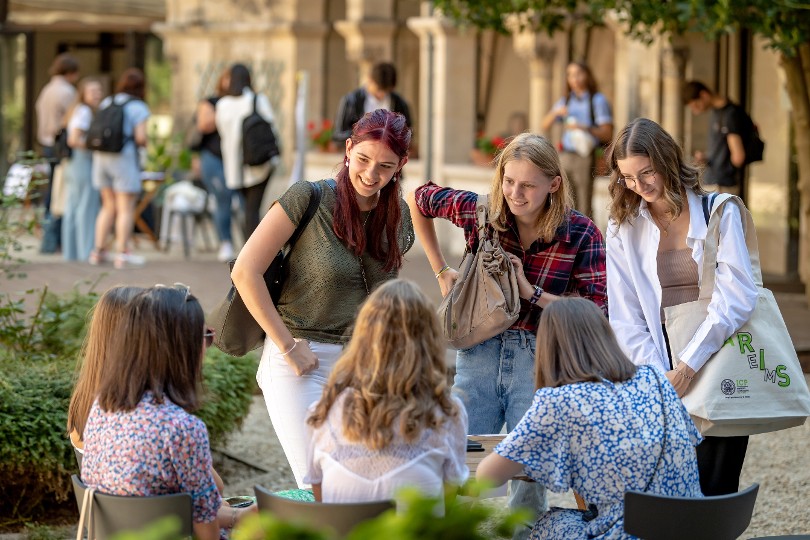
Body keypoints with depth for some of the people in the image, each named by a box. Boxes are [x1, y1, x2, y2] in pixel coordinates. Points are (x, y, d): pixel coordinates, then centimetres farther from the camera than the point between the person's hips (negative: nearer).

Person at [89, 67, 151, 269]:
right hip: (124, 157, -6)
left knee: (109, 206, 16)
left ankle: (98, 251, 15)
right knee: (126, 208, -1)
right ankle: (122, 254, -5)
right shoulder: (138, 107, -6)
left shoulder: (106, 103, 11)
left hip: (100, 156, 6)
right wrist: (145, 142, 8)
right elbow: (141, 137, -13)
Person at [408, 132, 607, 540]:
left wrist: (532, 292, -15)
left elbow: (597, 311, -12)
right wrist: (441, 271, 13)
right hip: (478, 356, 2)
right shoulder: (478, 211, -4)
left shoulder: (580, 233, -9)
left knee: (531, 478, 1)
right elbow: (420, 200, 14)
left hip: (540, 363, -2)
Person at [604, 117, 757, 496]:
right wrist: (660, 380, -8)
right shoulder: (623, 227, 6)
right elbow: (626, 319, 4)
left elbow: (737, 298, -9)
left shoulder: (719, 213, -1)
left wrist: (688, 365, -15)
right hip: (662, 360, 2)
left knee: (714, 489, -5)